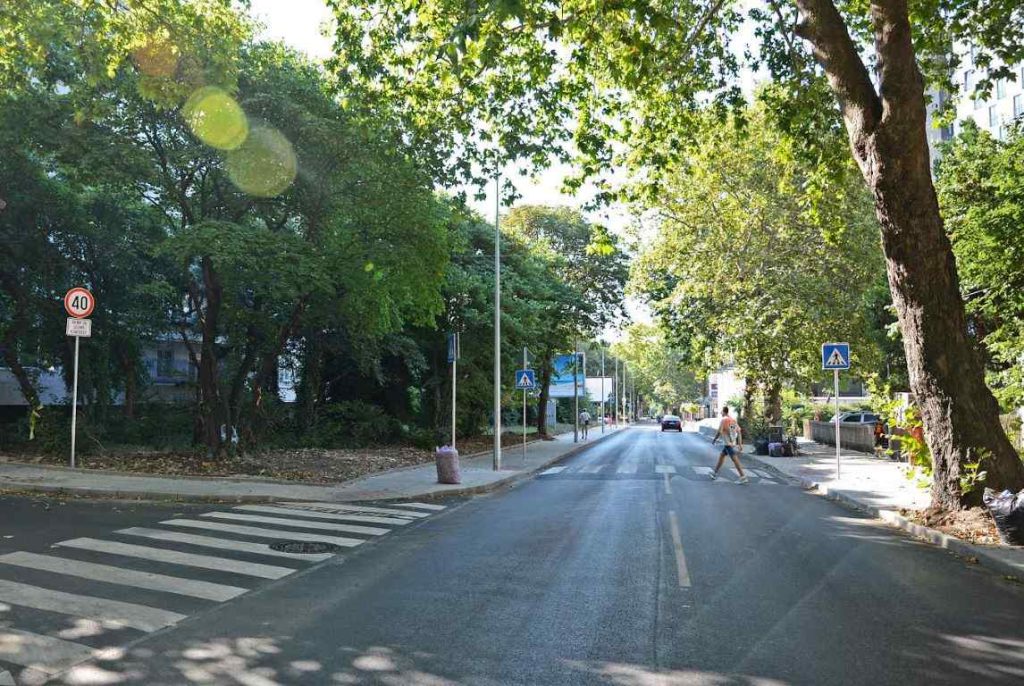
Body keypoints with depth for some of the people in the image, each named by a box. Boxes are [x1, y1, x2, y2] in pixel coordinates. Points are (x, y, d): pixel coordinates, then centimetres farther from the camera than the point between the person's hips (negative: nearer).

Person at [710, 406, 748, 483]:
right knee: (721, 456, 18)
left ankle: (743, 477, -10)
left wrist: (714, 440, -1)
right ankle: (715, 473, 26)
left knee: (735, 459, -8)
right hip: (733, 443, 8)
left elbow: (719, 432, -16)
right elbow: (739, 432, 9)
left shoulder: (723, 420, -12)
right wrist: (740, 444, 11)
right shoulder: (734, 420, 10)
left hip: (728, 444, -8)